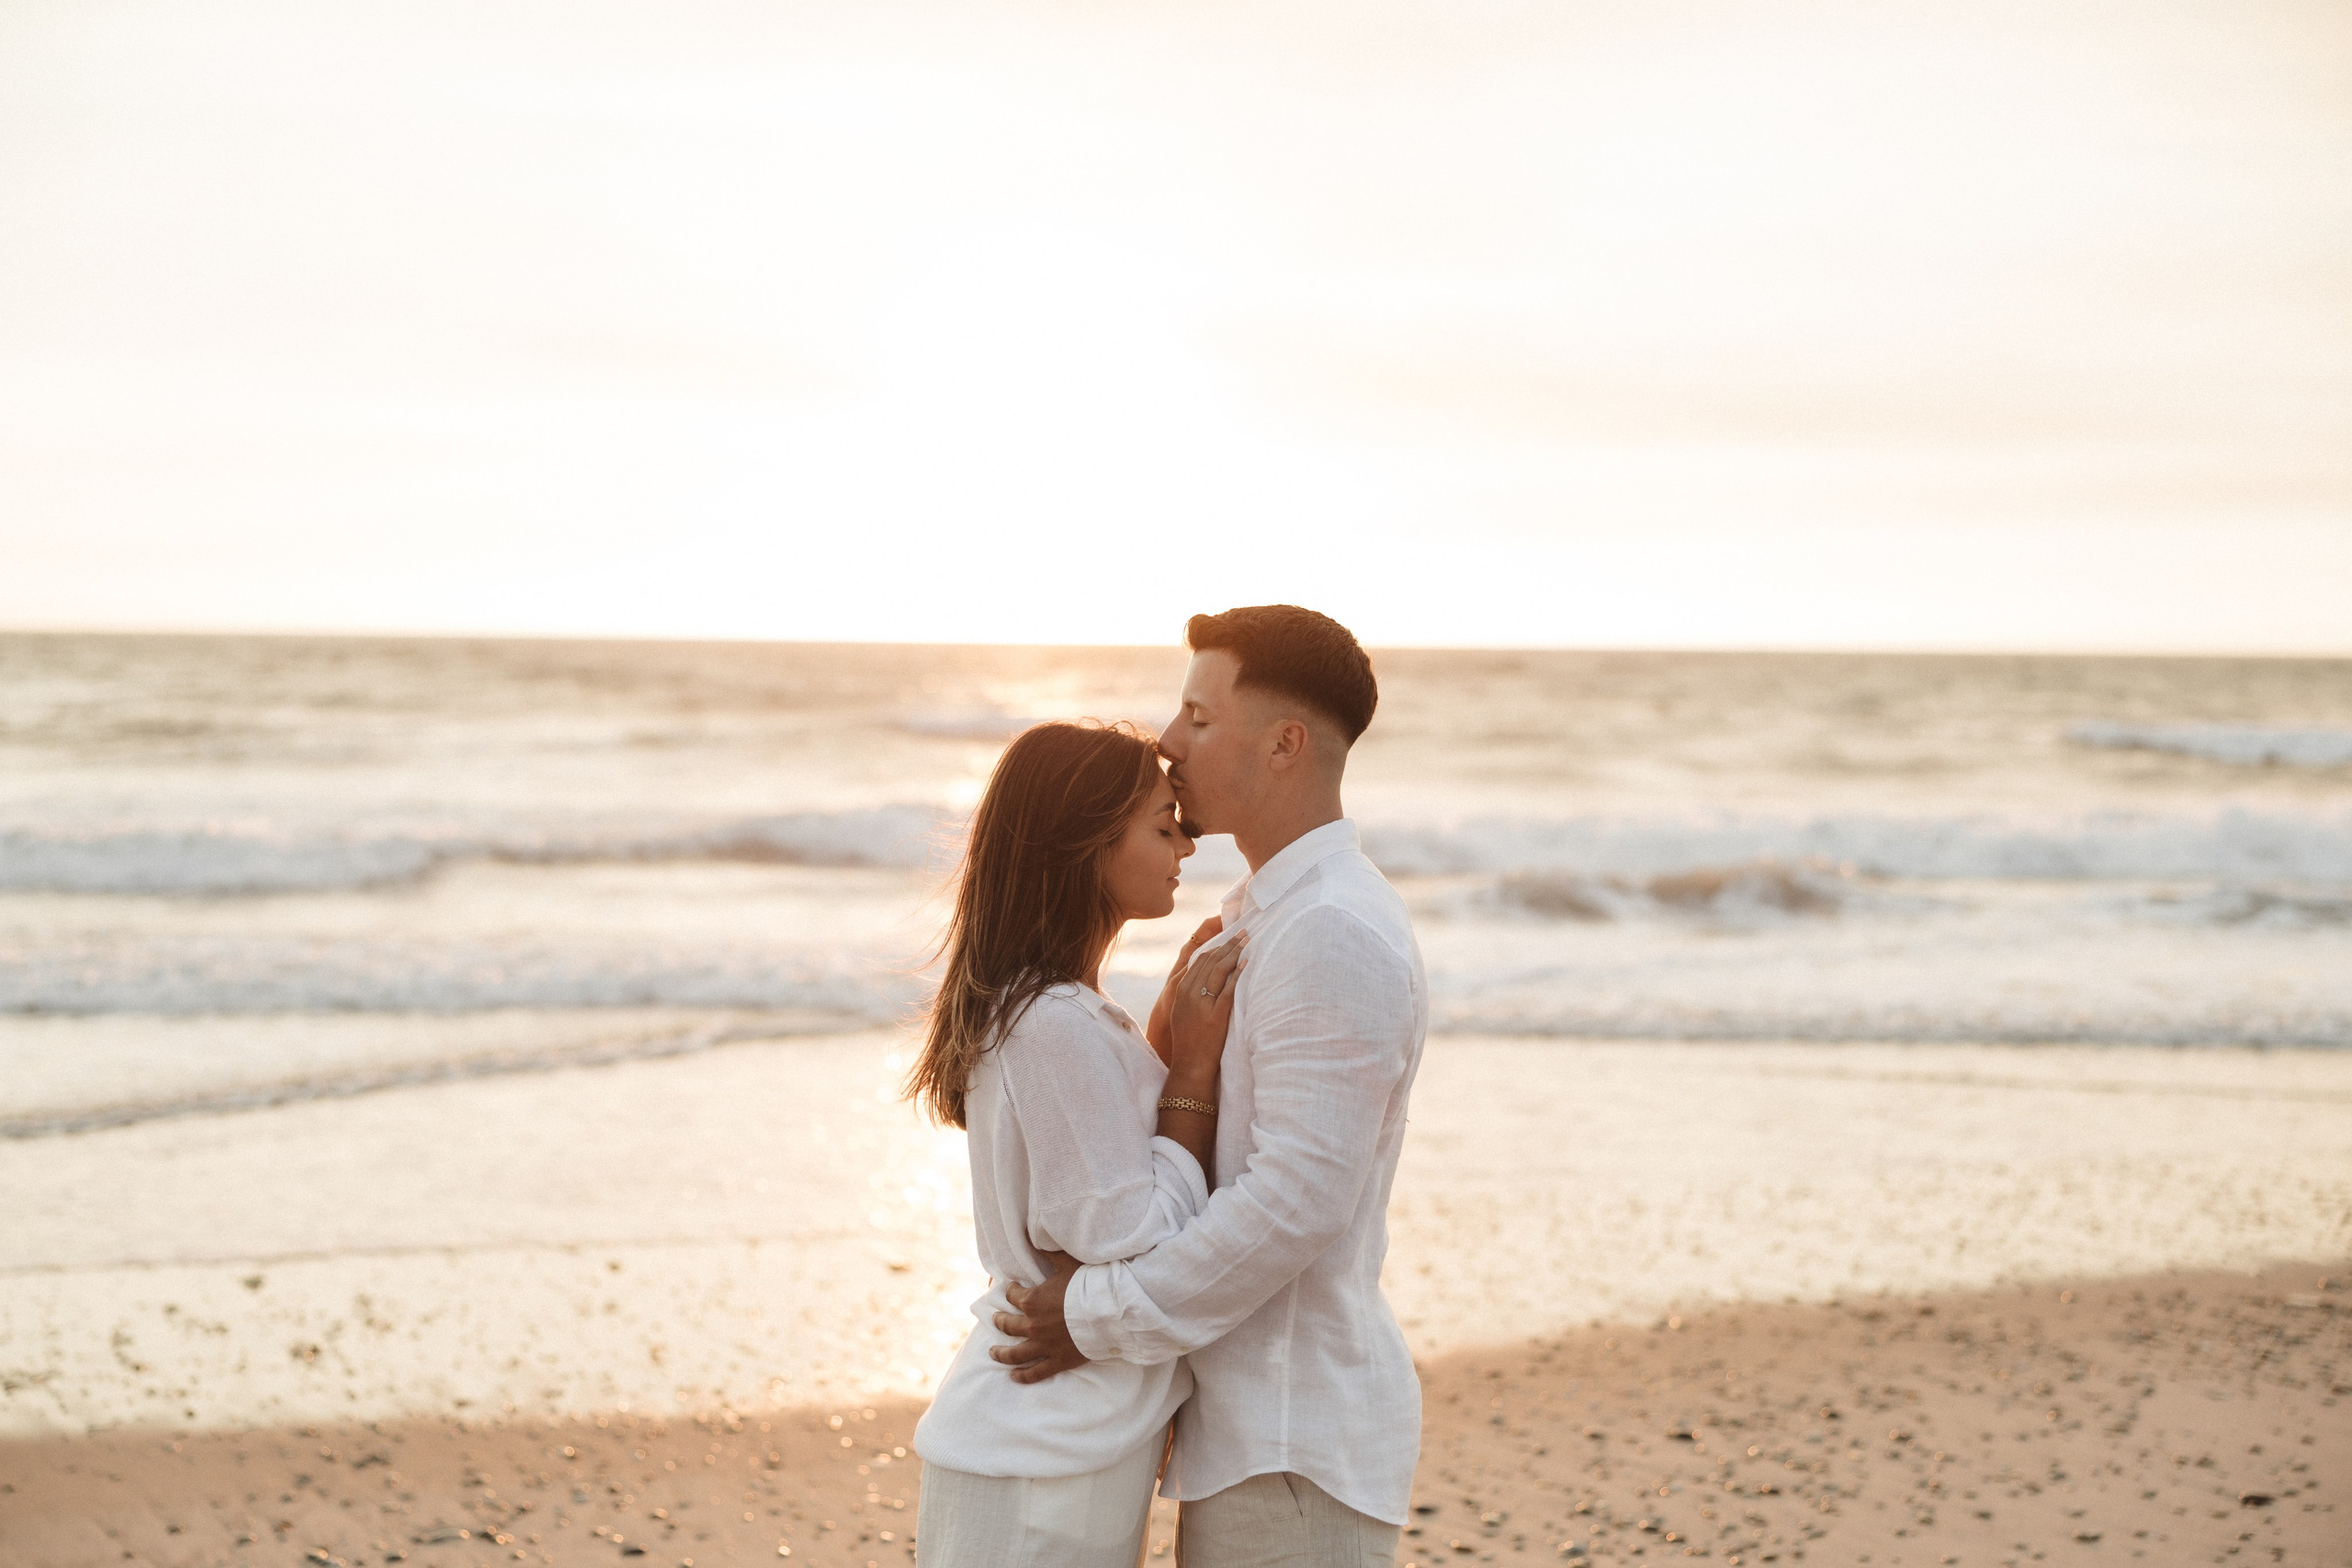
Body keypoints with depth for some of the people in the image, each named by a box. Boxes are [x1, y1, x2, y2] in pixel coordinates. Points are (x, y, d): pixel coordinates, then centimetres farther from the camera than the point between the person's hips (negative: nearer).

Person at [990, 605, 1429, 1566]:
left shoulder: (1334, 934, -18)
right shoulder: (1259, 914, 15)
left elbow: (1298, 1197, -23)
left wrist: (1105, 1317, -16)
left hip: (1296, 1443, -10)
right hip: (1248, 1421, 10)